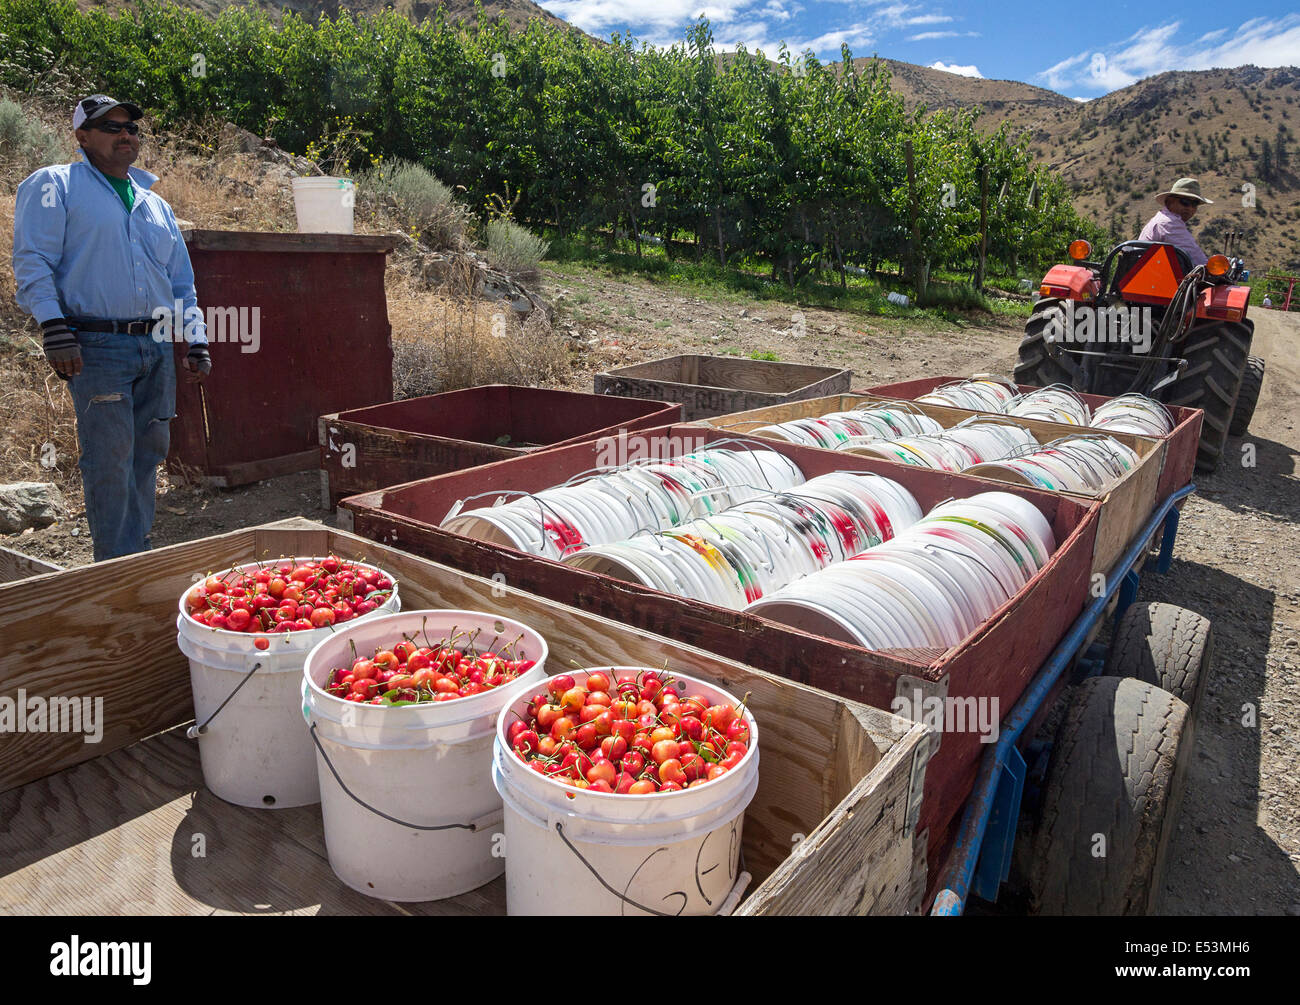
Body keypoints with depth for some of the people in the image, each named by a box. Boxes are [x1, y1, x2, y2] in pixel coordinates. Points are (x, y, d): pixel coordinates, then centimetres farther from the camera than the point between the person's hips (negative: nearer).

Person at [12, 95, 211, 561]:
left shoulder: (154, 202, 22)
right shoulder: (54, 185, 5)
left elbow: (181, 282, 23)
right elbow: (32, 262, -5)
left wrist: (197, 342, 14)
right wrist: (54, 330, -16)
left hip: (157, 347, 6)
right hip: (97, 347, -6)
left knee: (148, 454, 8)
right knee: (110, 461, -7)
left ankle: (141, 554, 20)